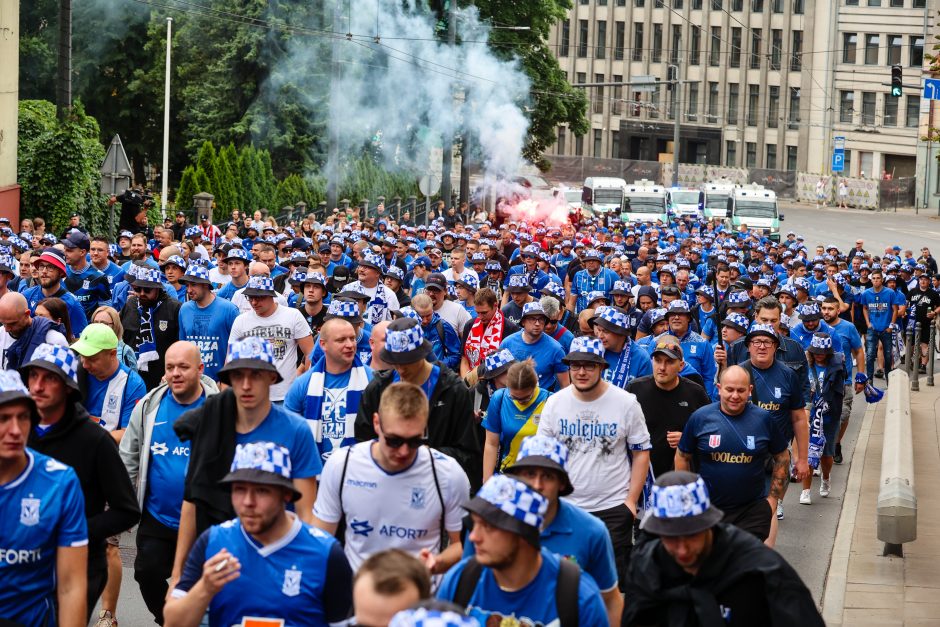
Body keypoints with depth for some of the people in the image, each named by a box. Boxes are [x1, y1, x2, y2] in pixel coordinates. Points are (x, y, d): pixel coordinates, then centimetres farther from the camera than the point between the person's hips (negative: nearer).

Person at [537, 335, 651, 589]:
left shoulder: (626, 403, -4)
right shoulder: (555, 402, 1)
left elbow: (641, 453, 1)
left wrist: (631, 500, -5)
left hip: (614, 508, -2)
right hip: (565, 507, 2)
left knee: (614, 580, -1)